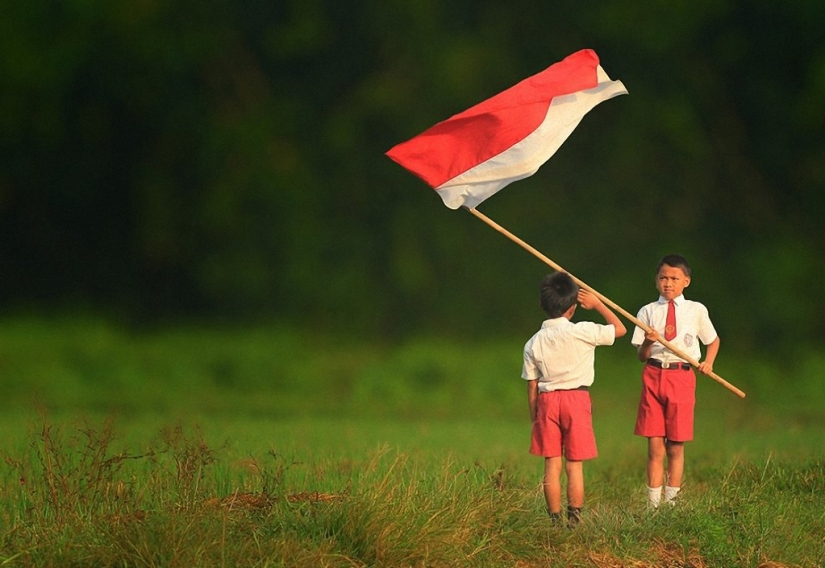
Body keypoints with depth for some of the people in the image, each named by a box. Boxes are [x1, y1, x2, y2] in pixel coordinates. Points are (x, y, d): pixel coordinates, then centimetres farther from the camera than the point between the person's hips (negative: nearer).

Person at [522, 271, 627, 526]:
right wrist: (597, 304, 12)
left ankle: (555, 520, 5)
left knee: (552, 465, 5)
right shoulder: (582, 332, -8)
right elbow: (620, 329, 3)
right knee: (574, 465, 1)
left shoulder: (533, 343, 3)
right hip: (577, 399, -2)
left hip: (546, 401, 2)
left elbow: (532, 386, 7)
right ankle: (574, 519, -1)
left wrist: (534, 418, 15)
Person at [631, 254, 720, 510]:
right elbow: (641, 356, 6)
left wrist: (708, 362, 4)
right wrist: (648, 342, -15)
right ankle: (653, 503, 1)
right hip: (653, 375, 0)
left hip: (682, 376, 0)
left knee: (676, 446, 2)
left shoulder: (696, 310, 7)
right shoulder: (648, 311, 7)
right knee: (655, 446, -1)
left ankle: (672, 499, 10)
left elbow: (713, 340, 21)